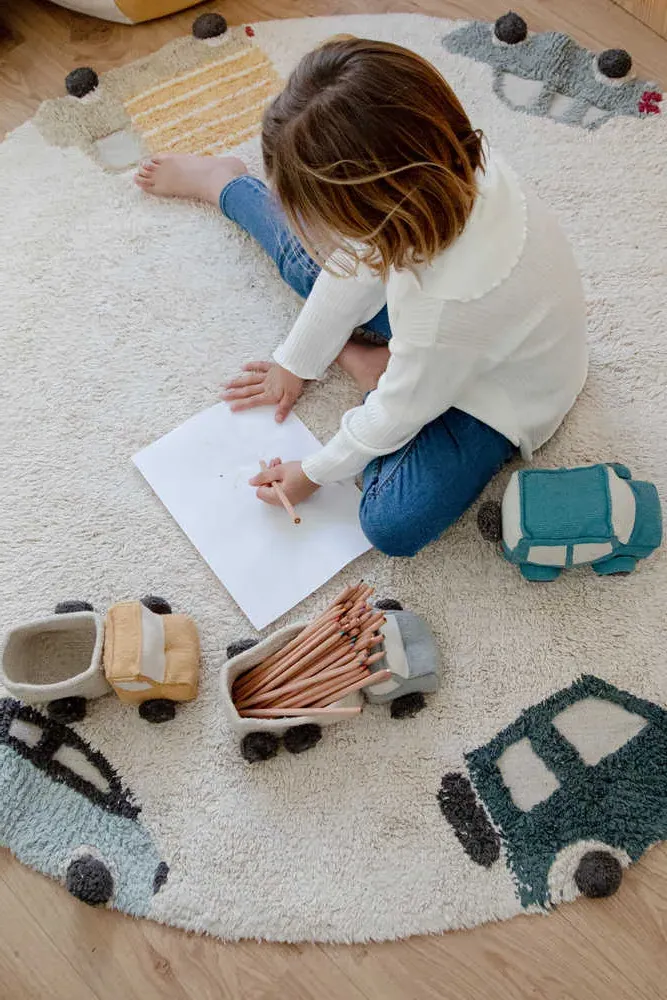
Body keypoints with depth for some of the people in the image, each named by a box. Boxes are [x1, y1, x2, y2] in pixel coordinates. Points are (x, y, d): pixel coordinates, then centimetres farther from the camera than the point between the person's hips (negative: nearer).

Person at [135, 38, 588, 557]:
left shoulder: (446, 307, -46)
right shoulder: (440, 164, -27)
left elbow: (398, 414, -27)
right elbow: (359, 264, -11)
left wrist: (314, 473, -11)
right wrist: (294, 363, 0)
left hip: (495, 393, -5)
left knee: (394, 524, -19)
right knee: (314, 257, 5)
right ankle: (224, 182, 33)